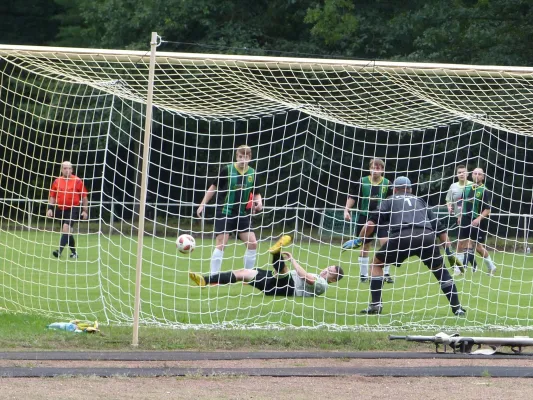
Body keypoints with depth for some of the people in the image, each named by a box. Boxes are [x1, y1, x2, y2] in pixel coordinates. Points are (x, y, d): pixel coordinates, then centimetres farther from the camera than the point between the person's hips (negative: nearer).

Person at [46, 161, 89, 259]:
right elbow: (52, 197, 13)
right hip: (61, 209, 5)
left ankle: (59, 251, -28)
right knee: (68, 232, 12)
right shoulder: (57, 181, 7)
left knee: (66, 228, -21)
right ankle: (74, 252, 26)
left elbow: (84, 196, 1)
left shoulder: (77, 181, -3)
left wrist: (85, 210, -2)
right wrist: (50, 208, 1)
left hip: (73, 209, -5)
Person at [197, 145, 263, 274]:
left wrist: (258, 201, -9)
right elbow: (214, 187, 1)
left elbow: (256, 193, 14)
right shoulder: (227, 170, -8)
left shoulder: (252, 174, 2)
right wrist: (202, 205, -1)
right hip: (225, 212, -4)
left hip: (243, 214, 4)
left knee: (252, 243, -3)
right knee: (221, 243, -11)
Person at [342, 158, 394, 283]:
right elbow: (352, 197, 1)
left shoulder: (387, 184, -3)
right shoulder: (363, 182, -4)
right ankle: (364, 274, 21)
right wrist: (347, 210, -9)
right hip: (365, 217, 1)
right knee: (365, 246, 9)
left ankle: (386, 274, -5)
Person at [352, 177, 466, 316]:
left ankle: (375, 305, 8)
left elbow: (372, 222, 12)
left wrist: (358, 241, 19)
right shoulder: (420, 201, 33)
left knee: (377, 263, 20)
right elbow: (439, 227, 27)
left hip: (402, 237, -2)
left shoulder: (390, 201, 26)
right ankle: (457, 308, 15)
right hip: (427, 236, 2)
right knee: (440, 269, 24)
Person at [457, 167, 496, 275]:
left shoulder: (484, 191, -11)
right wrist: (460, 216, 13)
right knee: (461, 244, 1)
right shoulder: (467, 188, 5)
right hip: (466, 220, 5)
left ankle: (491, 266, 20)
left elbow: (487, 209, -13)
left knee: (478, 246, 1)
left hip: (478, 222, -5)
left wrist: (479, 219, -24)